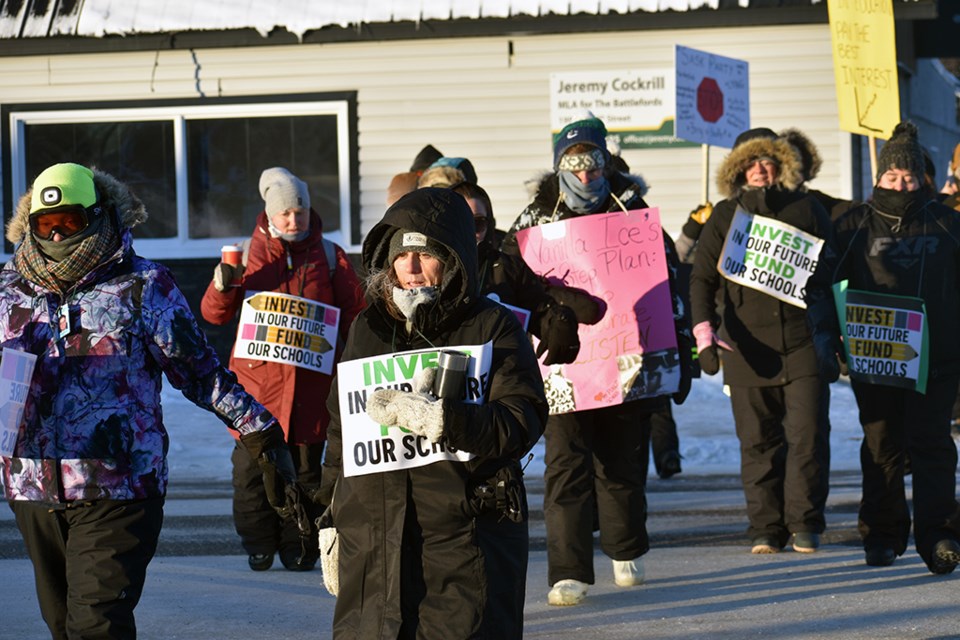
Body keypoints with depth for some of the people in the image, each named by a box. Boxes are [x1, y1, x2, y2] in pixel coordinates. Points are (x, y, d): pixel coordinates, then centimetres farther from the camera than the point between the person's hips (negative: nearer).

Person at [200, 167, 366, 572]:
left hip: (310, 381, 0)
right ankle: (259, 545, 11)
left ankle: (300, 546, 12)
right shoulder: (250, 254, 7)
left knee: (305, 468, 3)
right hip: (258, 378, 0)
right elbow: (214, 314, 6)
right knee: (252, 466, -1)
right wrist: (223, 285, -15)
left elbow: (353, 313, 11)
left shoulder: (328, 255, 8)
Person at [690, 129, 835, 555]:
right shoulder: (724, 217, 9)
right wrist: (704, 333, -7)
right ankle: (765, 528, 6)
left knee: (808, 435, -5)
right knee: (757, 442, 1)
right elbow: (702, 278, 6)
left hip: (804, 342, 0)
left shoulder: (807, 210, 10)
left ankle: (804, 523, 4)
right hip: (748, 347, 0)